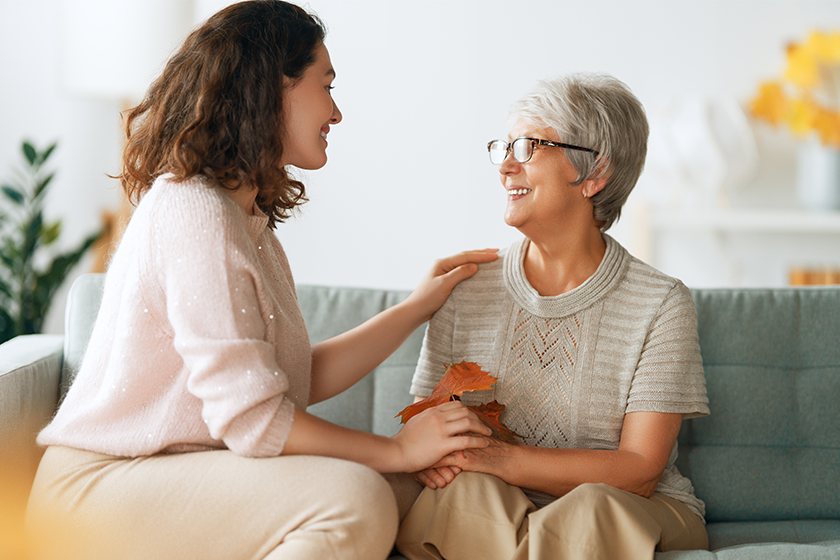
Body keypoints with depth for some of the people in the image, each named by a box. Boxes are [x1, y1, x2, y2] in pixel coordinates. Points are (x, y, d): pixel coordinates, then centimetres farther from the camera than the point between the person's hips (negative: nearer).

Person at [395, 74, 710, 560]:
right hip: (491, 519, 2)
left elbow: (639, 473, -11)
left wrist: (500, 459, -24)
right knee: (466, 492, -32)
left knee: (595, 508, -36)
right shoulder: (465, 292, 5)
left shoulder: (662, 305, -4)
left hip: (636, 520, -1)